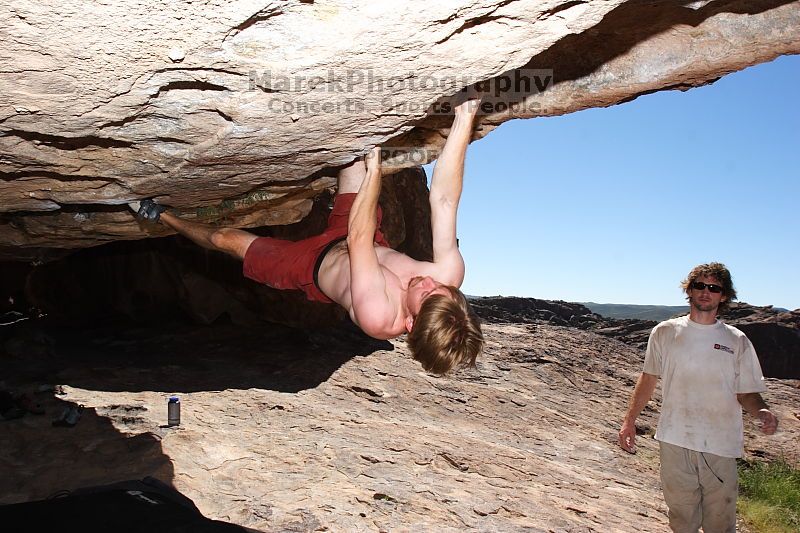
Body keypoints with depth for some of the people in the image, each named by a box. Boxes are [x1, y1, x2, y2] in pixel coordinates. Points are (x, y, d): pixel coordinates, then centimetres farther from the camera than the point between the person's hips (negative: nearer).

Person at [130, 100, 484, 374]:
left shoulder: (377, 316, -46)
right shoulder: (450, 275, -34)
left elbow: (357, 238, -38)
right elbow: (443, 201, -33)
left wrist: (373, 170, -31)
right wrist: (464, 122, -35)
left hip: (315, 266, -4)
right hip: (373, 244, 5)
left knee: (225, 239, 9)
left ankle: (160, 215, 37)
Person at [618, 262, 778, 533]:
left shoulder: (737, 341, 4)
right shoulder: (665, 332, 3)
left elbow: (746, 393, 7)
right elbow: (648, 378, 11)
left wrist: (762, 412, -15)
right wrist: (629, 421, 7)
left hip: (720, 446, 0)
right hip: (675, 441, 0)